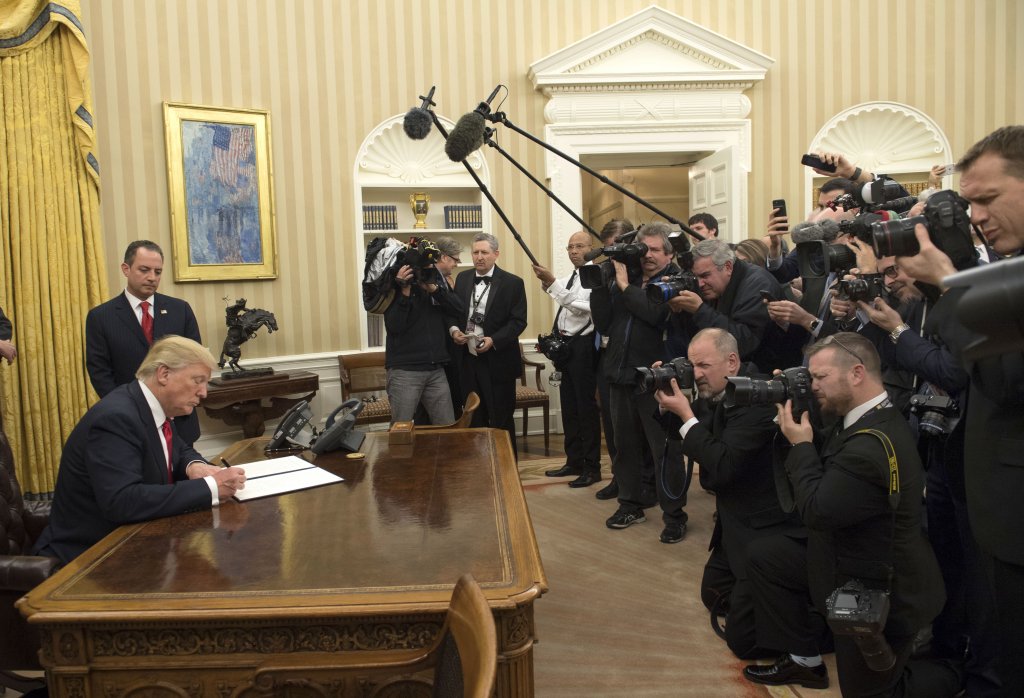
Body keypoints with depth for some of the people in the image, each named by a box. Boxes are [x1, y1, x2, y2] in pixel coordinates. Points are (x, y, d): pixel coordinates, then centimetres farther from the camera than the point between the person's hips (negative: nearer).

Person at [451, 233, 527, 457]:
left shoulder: (512, 283, -5)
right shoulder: (462, 279, 10)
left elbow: (518, 321, -10)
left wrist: (493, 340, -22)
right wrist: (454, 329, -8)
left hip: (497, 361, -4)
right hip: (468, 358, 4)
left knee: (501, 421, 5)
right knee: (474, 419, 13)